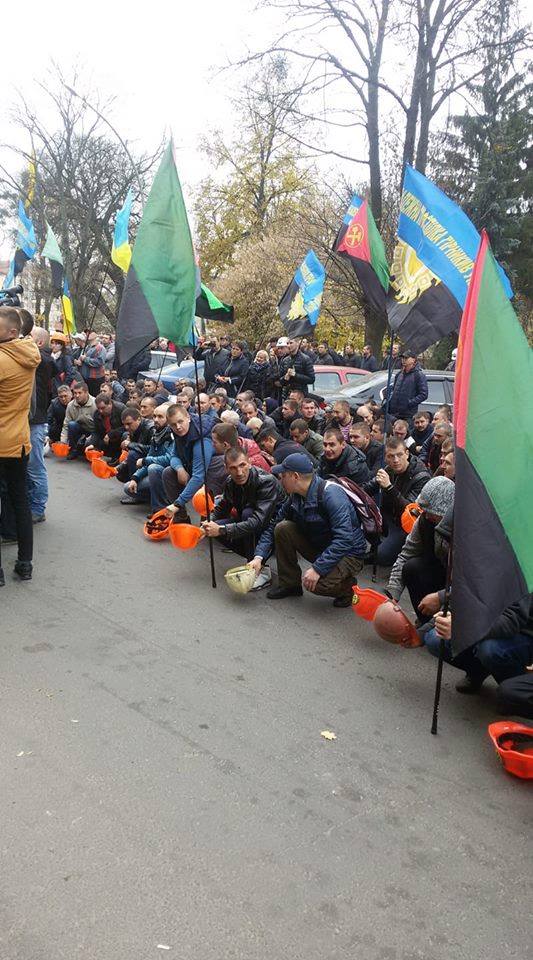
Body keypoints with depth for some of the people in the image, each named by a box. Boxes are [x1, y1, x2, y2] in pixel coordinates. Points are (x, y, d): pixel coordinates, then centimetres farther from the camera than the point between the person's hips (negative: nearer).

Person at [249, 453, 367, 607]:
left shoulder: (331, 494, -27)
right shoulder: (295, 496, -2)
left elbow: (344, 538, -34)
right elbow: (273, 526, 4)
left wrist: (317, 568, -35)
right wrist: (259, 557, -9)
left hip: (348, 553, -7)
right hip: (318, 546, 7)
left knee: (317, 584, -32)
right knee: (283, 528, -11)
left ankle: (348, 586, 2)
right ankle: (289, 584, 3)